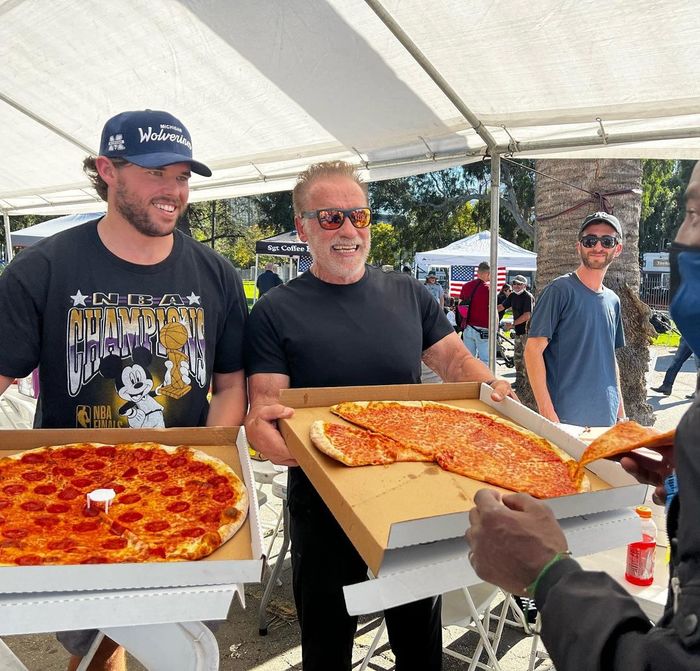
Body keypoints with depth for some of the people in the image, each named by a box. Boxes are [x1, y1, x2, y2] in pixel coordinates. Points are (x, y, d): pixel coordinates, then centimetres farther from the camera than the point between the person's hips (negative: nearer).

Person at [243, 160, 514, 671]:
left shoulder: (408, 294, 2)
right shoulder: (276, 312, -8)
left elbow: (454, 357, 4)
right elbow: (263, 406, -12)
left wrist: (490, 386, -17)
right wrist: (262, 426, -35)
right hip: (324, 506, -2)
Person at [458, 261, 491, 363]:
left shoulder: (465, 286, 6)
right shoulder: (488, 288, -12)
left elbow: (460, 306, 14)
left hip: (467, 328, 6)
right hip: (482, 330, -6)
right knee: (485, 360, -1)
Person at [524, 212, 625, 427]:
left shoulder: (613, 300, 10)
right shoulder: (560, 290, -10)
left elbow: (611, 358, 17)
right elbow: (533, 350, -15)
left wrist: (621, 412, 12)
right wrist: (548, 414, -20)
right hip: (566, 418, -6)